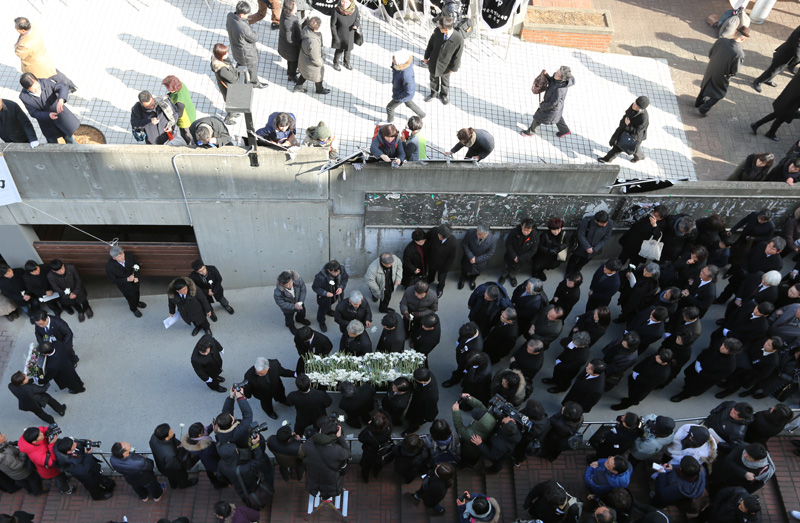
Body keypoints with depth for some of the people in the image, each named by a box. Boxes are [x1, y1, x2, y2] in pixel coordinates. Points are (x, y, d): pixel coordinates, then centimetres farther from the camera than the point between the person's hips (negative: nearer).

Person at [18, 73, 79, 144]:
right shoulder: (24, 96, -22)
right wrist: (48, 115, -36)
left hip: (59, 114, 0)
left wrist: (61, 100, -53)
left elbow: (63, 88, -32)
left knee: (69, 139, 17)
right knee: (52, 143, 16)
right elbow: (33, 113, -17)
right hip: (46, 122, 1)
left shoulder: (45, 82, -26)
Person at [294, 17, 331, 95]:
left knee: (304, 73, 34)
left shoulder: (306, 28, -22)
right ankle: (319, 90, 54)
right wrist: (321, 63, -10)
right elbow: (315, 59, -31)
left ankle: (298, 87, 55)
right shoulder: (313, 42, -45)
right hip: (311, 64, -7)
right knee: (318, 76, 25)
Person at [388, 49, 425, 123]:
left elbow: (409, 91, -35)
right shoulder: (406, 60, -23)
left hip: (404, 94, -7)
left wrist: (398, 97, -19)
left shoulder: (406, 75, -45)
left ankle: (389, 120, 51)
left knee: (389, 107, 19)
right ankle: (422, 114, 58)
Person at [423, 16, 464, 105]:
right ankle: (434, 93, 57)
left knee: (444, 81, 26)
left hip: (445, 65, -2)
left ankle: (444, 95, 57)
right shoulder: (437, 31, -25)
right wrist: (426, 57, 6)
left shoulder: (459, 39, -33)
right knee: (433, 79, 27)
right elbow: (431, 44, -6)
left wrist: (453, 68, -5)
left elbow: (457, 55, -17)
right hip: (433, 62, 2)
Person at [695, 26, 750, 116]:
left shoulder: (721, 41, -23)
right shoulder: (739, 54, -33)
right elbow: (734, 71, -21)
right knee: (718, 94, 25)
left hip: (710, 70, 4)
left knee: (705, 86, 32)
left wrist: (714, 62, 9)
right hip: (721, 77, -4)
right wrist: (729, 75, 0)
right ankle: (704, 109, 34)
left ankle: (698, 102, 55)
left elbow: (710, 54, -8)